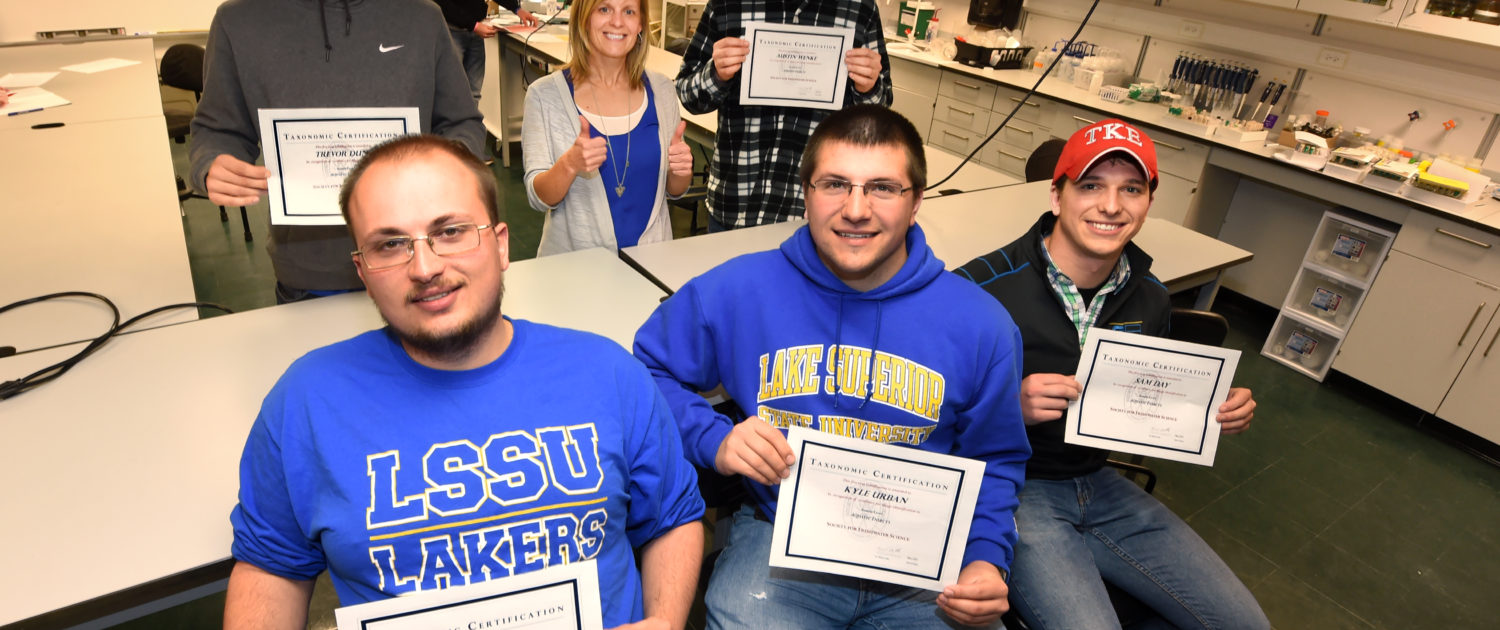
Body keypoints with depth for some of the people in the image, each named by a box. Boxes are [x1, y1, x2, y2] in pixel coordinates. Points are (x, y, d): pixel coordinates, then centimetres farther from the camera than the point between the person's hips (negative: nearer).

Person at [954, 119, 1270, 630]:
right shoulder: (984, 287, -20)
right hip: (1009, 488, -6)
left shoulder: (1151, 299, 3)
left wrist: (1215, 411, -1)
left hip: (1099, 484, 7)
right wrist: (1008, 405, -30)